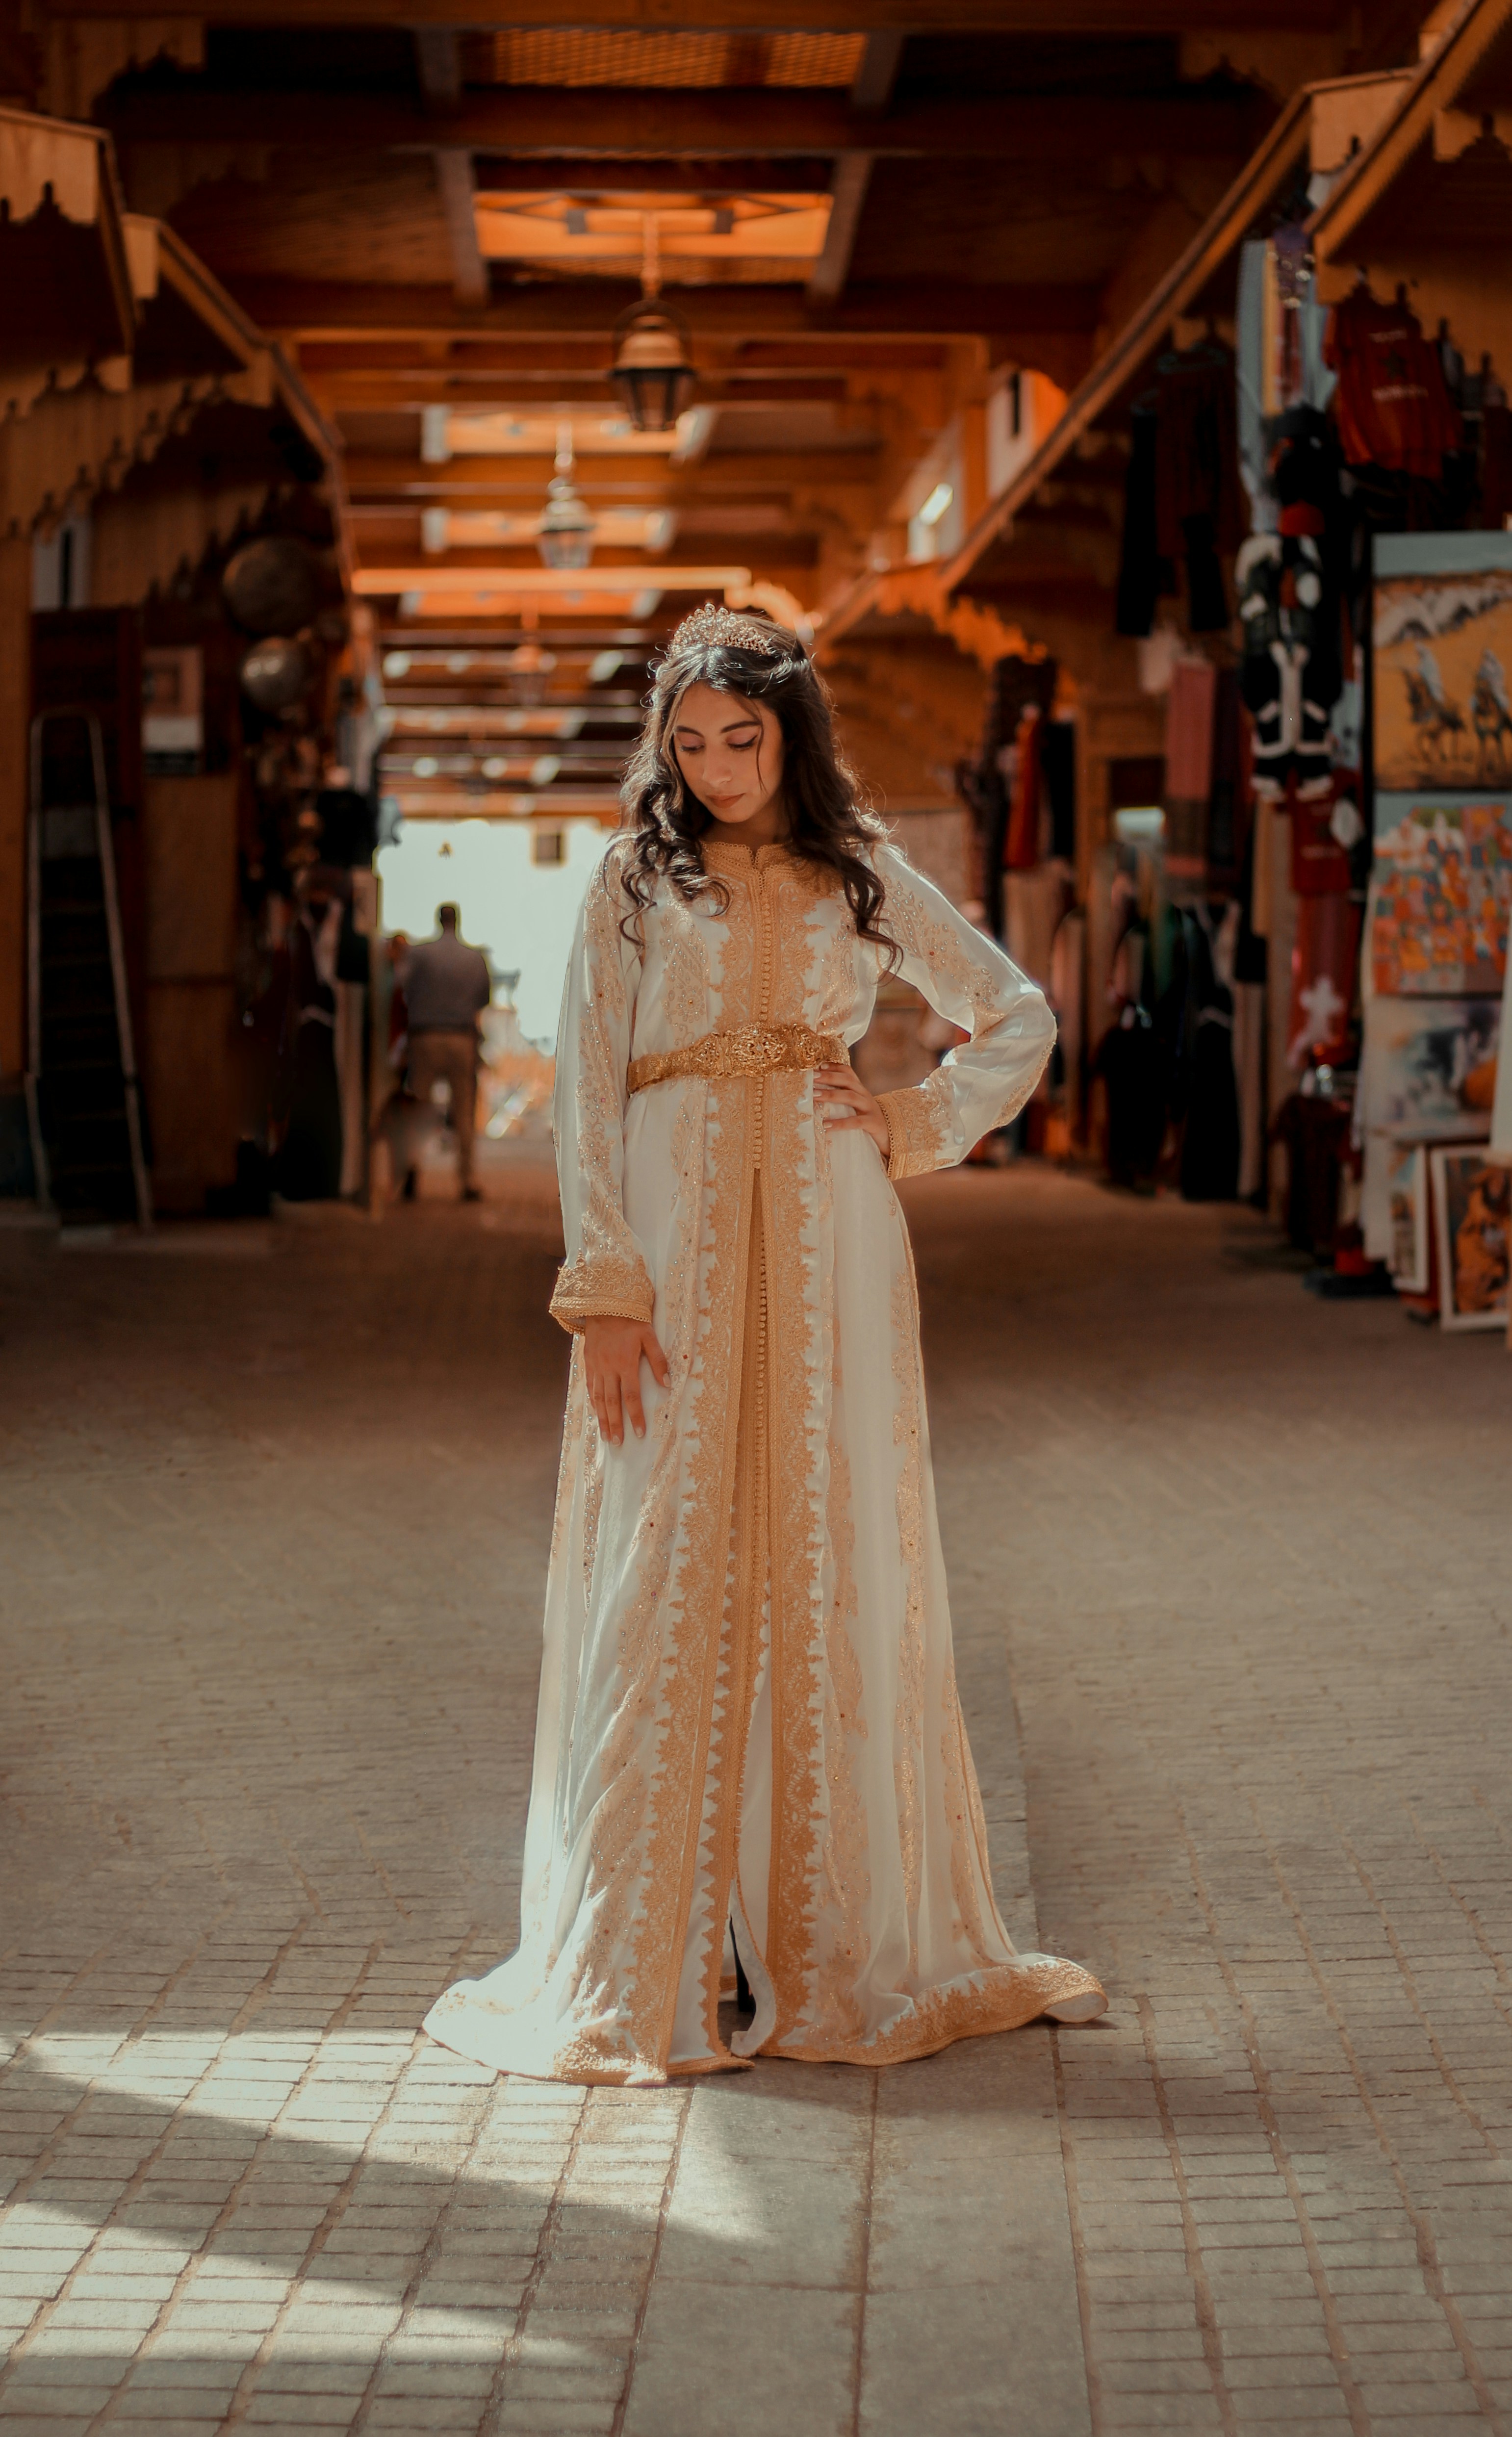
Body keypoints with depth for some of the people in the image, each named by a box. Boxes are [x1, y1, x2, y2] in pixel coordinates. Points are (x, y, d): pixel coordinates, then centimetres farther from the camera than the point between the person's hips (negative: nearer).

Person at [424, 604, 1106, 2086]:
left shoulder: (862, 879, 12)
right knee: (670, 1582, -4)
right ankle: (644, 1961, 1)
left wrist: (916, 1127, 4)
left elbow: (1019, 1020, 20)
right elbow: (587, 1089, 0)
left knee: (831, 1573, 3)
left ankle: (843, 1944, 12)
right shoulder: (636, 879, 6)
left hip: (827, 1243, 2)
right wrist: (607, 1288, -10)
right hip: (675, 1242, -2)